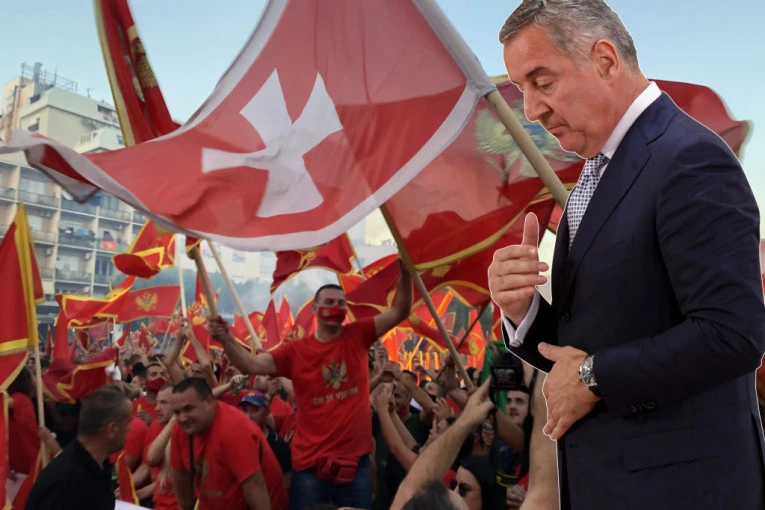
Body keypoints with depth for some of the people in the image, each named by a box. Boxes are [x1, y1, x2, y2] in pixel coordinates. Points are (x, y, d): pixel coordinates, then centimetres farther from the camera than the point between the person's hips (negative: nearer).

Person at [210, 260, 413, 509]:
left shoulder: (357, 336, 0)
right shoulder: (296, 351, -3)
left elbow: (400, 311, -4)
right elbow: (251, 365, -13)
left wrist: (405, 273, -19)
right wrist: (226, 340, -31)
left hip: (357, 460, 1)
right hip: (310, 463, -1)